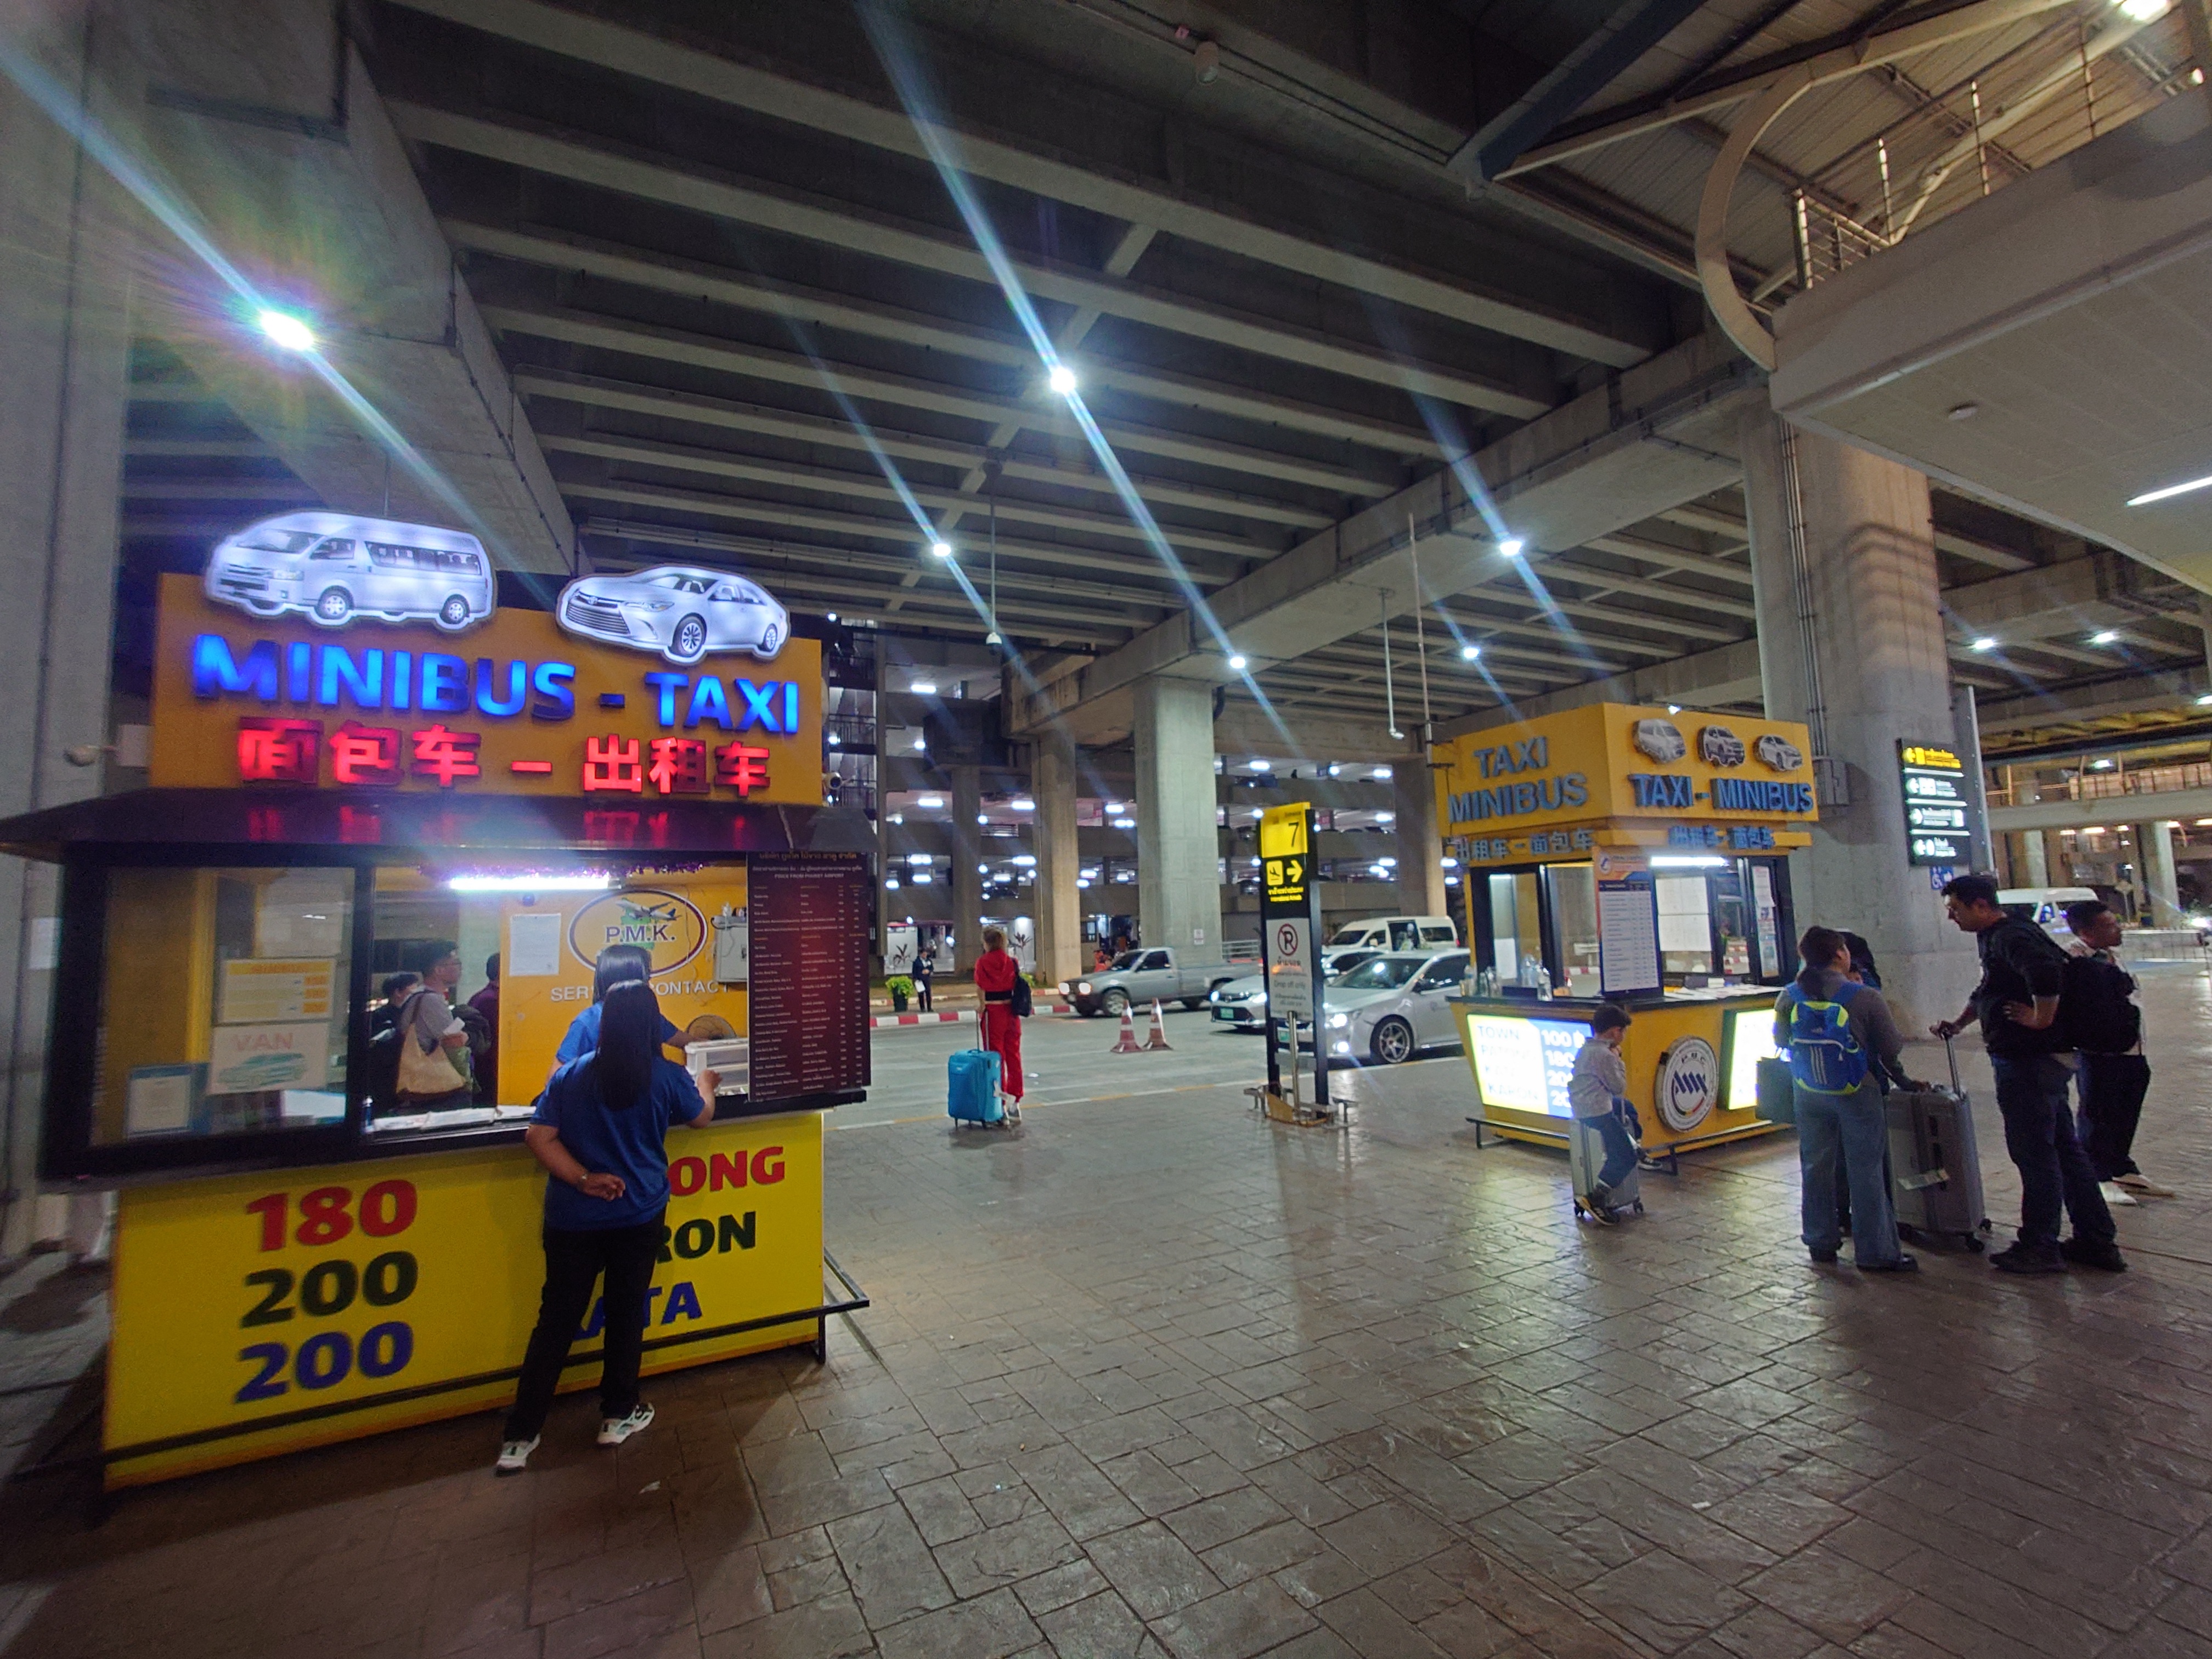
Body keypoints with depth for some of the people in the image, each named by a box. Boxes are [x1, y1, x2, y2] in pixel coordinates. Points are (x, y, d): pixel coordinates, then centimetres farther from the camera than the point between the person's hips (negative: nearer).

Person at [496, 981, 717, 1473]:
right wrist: (705, 1084, 29)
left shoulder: (570, 1075, -3)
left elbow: (539, 1136, -8)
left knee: (557, 1318, 12)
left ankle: (519, 1437, 18)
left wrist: (582, 1179, -9)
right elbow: (701, 1116, 10)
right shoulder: (668, 1078, -8)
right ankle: (618, 1415, 28)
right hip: (639, 1215, -2)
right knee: (626, 1312, 14)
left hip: (572, 1217, 2)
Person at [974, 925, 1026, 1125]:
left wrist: (981, 1007, 2)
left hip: (993, 1012, -4)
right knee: (1014, 1056, 11)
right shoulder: (1012, 961, 3)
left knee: (996, 1058, 4)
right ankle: (1015, 1102, 15)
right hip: (1011, 1012, 4)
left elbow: (981, 989, -9)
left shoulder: (983, 962, -8)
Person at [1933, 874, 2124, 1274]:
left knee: (2034, 1152, -1)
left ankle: (2040, 1246, 8)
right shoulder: (1994, 938, 15)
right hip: (2044, 1060, 10)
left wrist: (2041, 1019, -23)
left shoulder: (2011, 937, -17)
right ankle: (2097, 1240, 26)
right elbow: (1987, 992, 28)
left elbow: (2046, 973, -36)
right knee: (2063, 1148, 16)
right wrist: (1958, 1024, 23)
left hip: (2029, 1062, -10)